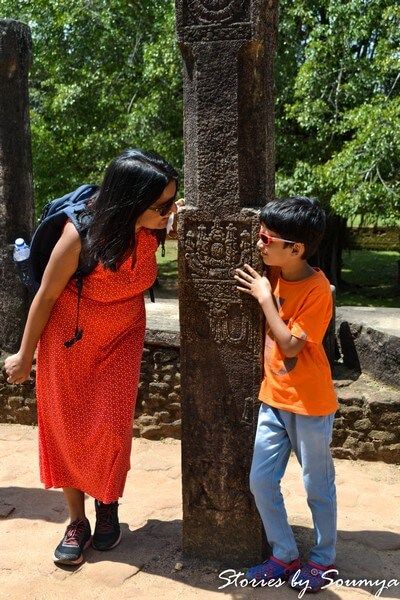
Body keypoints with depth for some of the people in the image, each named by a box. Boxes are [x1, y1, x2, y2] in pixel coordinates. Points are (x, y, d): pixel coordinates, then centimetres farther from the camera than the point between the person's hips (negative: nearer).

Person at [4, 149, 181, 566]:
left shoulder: (153, 227, -19)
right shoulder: (80, 235, -31)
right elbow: (46, 296, -16)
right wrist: (24, 356, -6)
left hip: (122, 338, 3)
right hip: (68, 341, -2)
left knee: (111, 427, -1)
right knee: (66, 429, 5)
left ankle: (108, 505, 26)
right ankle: (77, 522, 21)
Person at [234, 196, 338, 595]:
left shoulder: (317, 289, -19)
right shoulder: (272, 275, 0)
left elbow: (291, 345, -22)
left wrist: (264, 297, -17)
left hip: (309, 404, -6)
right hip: (273, 398, 6)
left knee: (317, 486, 11)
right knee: (261, 481, 8)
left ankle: (322, 559, 31)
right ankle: (284, 555, 27)